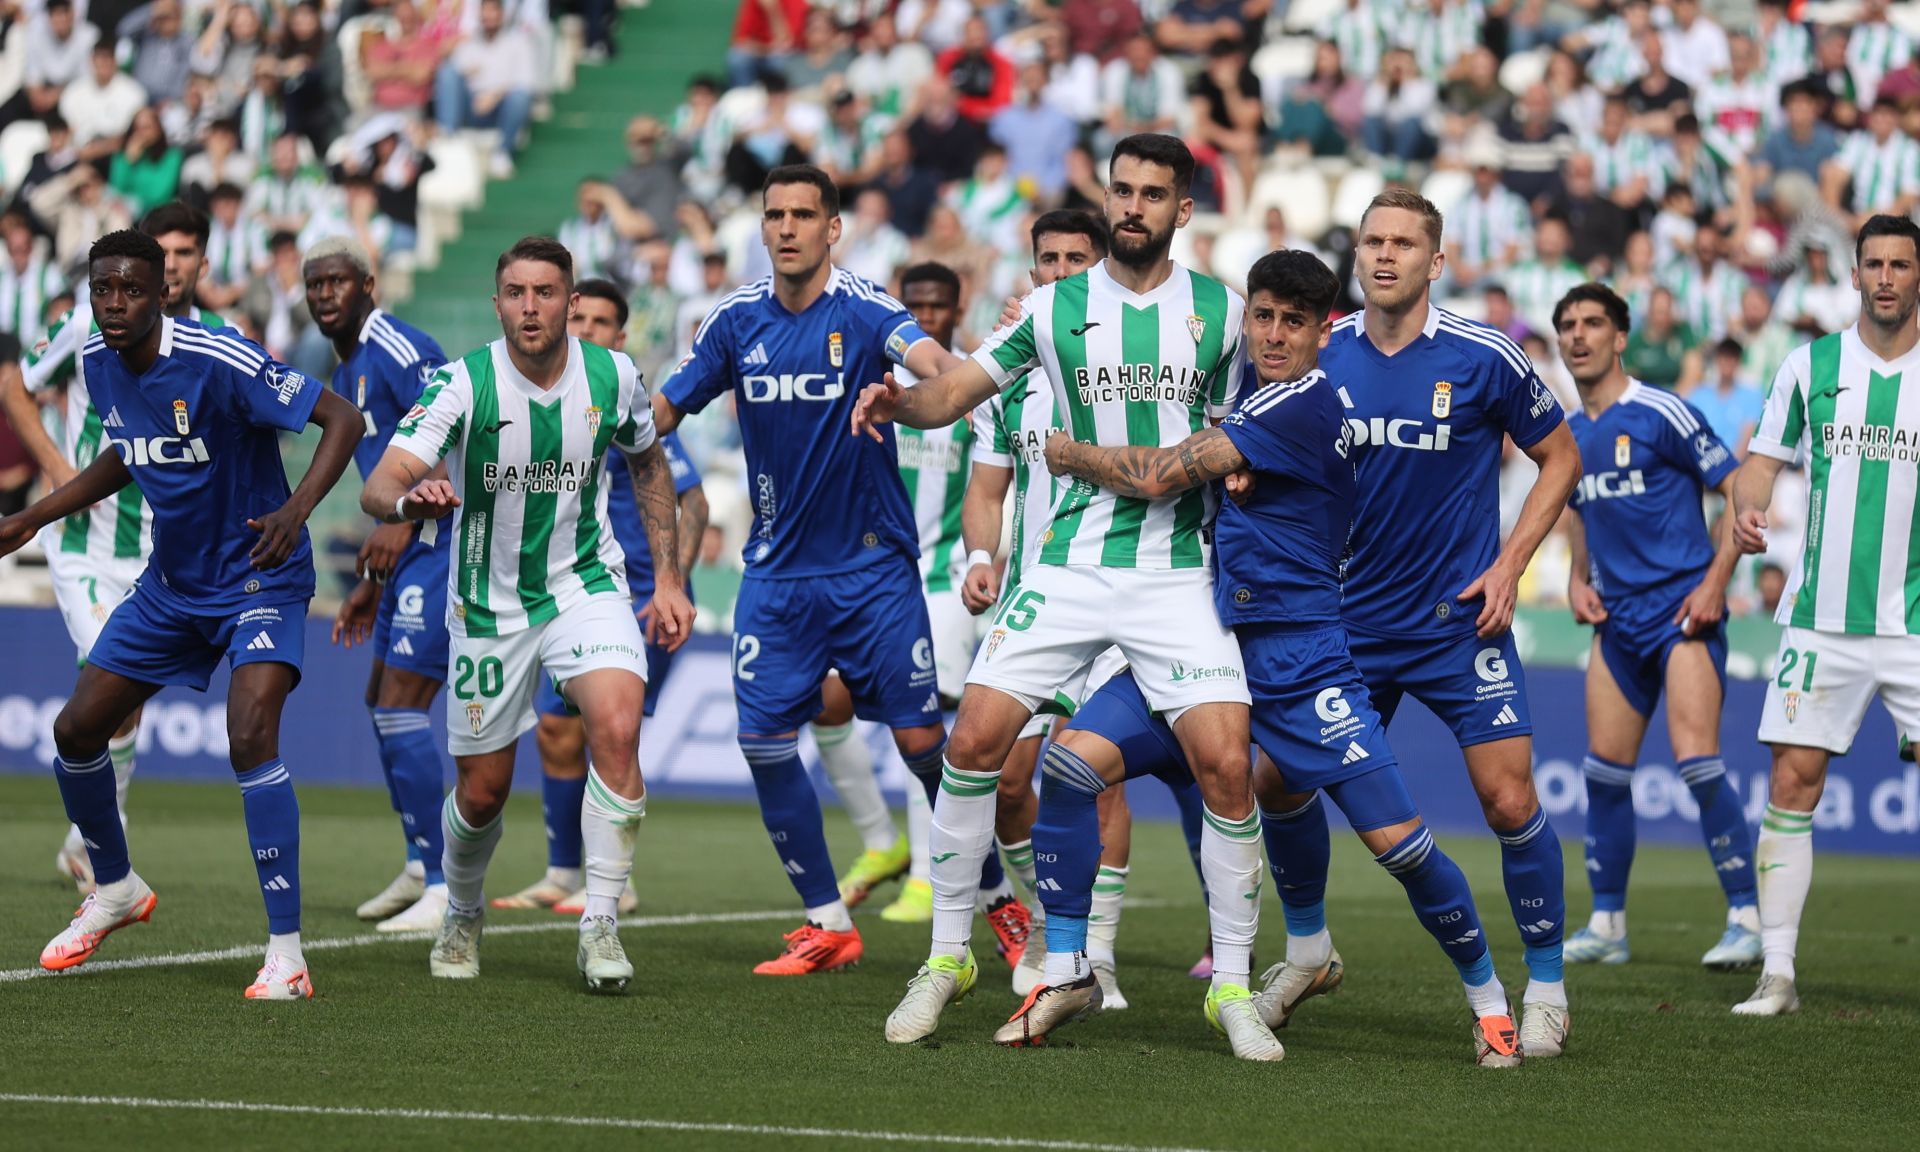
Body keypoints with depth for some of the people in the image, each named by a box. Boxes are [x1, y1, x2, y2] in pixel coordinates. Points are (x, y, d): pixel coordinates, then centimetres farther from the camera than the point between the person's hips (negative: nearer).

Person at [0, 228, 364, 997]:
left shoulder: (218, 363, -24)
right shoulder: (100, 366, -2)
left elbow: (341, 418, -24)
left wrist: (297, 508, -39)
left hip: (257, 580, -7)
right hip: (171, 584, 7)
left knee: (251, 739, -26)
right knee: (75, 730, 7)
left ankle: (286, 954, -21)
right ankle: (115, 891, 34)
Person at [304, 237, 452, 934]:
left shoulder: (396, 349, -12)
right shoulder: (348, 373, 20)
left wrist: (402, 523, -28)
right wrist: (371, 583, 27)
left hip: (450, 542, -11)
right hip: (415, 548, 11)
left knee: (400, 705, -14)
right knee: (383, 701, 17)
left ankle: (445, 889, -13)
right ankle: (419, 868, 29)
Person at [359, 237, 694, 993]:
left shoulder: (611, 377, -9)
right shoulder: (463, 384, -18)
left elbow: (648, 462, 13)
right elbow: (379, 486, -27)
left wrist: (668, 577, 9)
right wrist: (409, 498, -52)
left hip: (585, 584, 1)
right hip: (489, 605, -1)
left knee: (617, 729, -26)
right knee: (482, 790, 6)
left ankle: (600, 928, -16)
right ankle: (462, 916, 39)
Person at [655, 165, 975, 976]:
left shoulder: (862, 310, -12)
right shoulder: (737, 318, 2)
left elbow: (933, 362, -31)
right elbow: (665, 409, 11)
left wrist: (961, 376, -53)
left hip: (872, 566, -4)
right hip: (778, 569, 4)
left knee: (920, 739, -4)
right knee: (764, 740, -4)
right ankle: (827, 924, 8)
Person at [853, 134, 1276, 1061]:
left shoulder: (1219, 309, 5)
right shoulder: (1056, 306, 5)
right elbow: (954, 393, 2)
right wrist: (900, 397, -18)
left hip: (1177, 572, -1)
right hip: (1070, 563, 1)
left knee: (1224, 762, -14)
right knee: (975, 737, -10)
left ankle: (1233, 985, 0)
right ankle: (947, 957, 6)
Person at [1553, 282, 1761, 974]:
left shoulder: (1661, 414, -9)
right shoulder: (1569, 437, 12)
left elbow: (1740, 494, -8)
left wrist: (1714, 583, -15)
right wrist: (1579, 579, 10)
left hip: (1681, 609, -7)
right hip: (1617, 618, 7)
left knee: (1697, 761, -15)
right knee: (1604, 771, 4)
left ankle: (1746, 920, -8)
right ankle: (1607, 924, 13)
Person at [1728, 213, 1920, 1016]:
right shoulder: (1811, 365, 6)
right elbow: (1763, 459, 11)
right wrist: (1747, 508, -9)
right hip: (1822, 618, 2)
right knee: (1792, 783, -1)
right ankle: (1777, 972, 5)